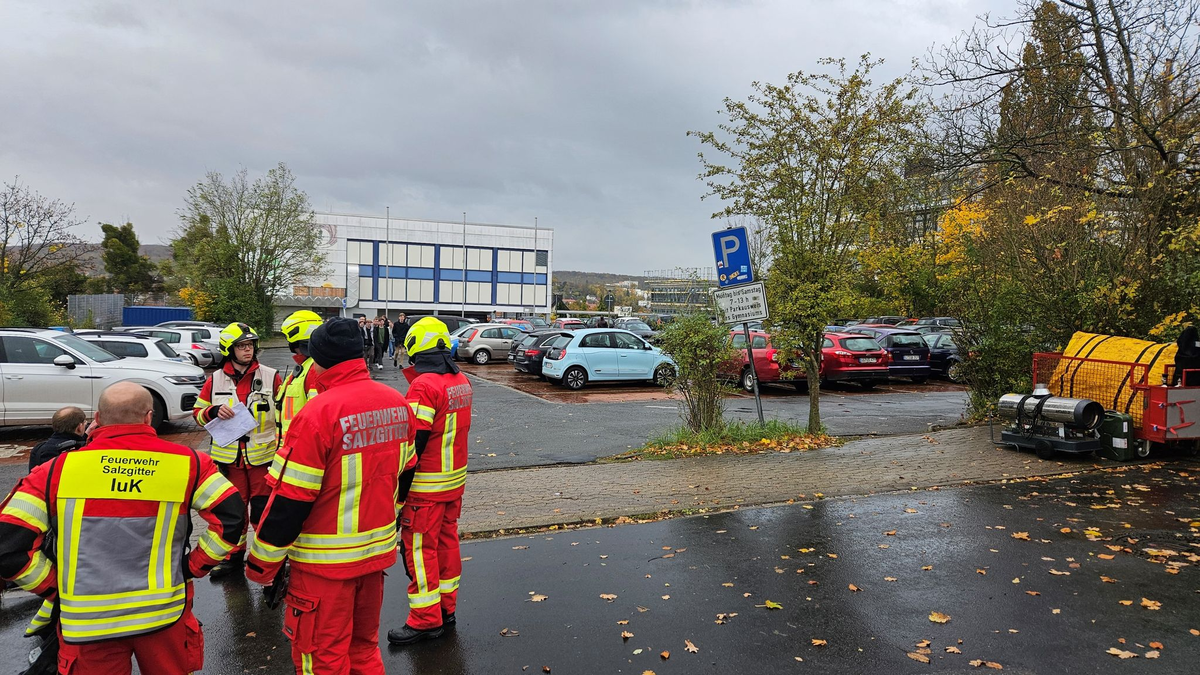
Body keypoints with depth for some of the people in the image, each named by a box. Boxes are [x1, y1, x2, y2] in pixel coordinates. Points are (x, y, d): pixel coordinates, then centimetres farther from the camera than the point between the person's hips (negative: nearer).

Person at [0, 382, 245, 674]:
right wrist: (194, 567, 2)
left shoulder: (57, 469, -5)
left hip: (87, 622, 0)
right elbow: (231, 517, -10)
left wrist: (56, 588, 3)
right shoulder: (186, 462, -6)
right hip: (164, 615, 0)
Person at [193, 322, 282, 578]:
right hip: (229, 458, 2)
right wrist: (214, 411, -13)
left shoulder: (270, 376, -1)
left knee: (264, 509, 2)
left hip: (262, 456, -2)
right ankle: (234, 555, 28)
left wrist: (282, 446, 1)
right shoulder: (215, 380, 3)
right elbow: (198, 411, 10)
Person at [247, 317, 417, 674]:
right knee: (364, 645, 23)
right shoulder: (398, 403, -1)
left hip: (326, 560, -6)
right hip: (378, 550, 6)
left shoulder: (318, 414, -21)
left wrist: (261, 564, -5)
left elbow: (289, 501, -18)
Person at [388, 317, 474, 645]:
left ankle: (426, 619, 12)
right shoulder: (461, 381, 5)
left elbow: (413, 445, -22)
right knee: (446, 540, 17)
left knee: (419, 548, 3)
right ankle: (446, 607, 29)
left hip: (427, 486, -8)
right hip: (455, 480, 8)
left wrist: (398, 493, -16)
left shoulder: (424, 386, -21)